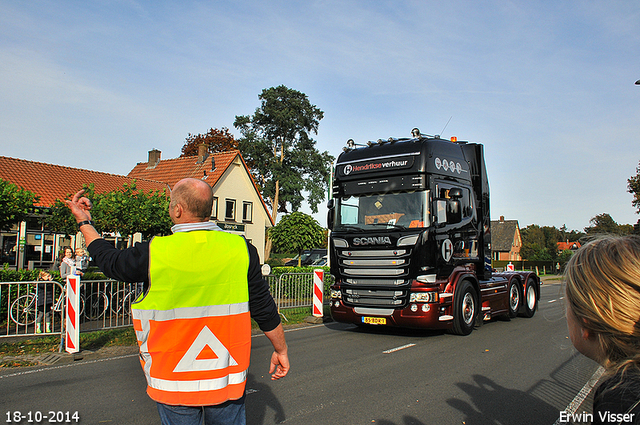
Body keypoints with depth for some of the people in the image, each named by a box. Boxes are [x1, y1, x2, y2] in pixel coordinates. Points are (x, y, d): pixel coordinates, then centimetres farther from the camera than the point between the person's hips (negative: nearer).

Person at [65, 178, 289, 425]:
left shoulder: (154, 253, -14)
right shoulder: (241, 249, -9)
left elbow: (109, 261, 7)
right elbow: (264, 308, -4)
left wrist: (84, 222, 22)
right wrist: (281, 349, 11)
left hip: (175, 381, -1)